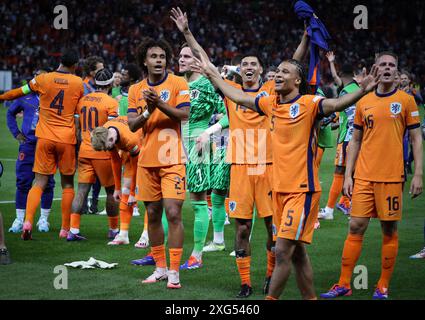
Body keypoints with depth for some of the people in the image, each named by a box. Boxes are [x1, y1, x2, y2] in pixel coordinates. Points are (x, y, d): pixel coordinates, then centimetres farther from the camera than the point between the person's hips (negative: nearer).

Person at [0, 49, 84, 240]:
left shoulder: (43, 79, 0)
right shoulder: (78, 83, 0)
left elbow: (19, 92, 12)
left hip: (45, 138, 1)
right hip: (67, 138, 0)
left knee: (40, 183, 4)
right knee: (67, 184, 11)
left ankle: (28, 221, -15)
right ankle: (65, 228, 12)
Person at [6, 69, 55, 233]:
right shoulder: (25, 96, 7)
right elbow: (10, 113, 21)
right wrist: (16, 133, 12)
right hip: (28, 144, 1)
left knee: (47, 183, 3)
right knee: (23, 182, 1)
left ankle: (44, 219, 17)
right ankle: (19, 220, 10)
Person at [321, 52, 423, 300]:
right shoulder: (363, 102, 10)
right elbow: (355, 141, 14)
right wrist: (347, 175, 8)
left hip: (392, 177, -2)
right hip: (364, 177, 2)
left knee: (389, 230, 2)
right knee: (356, 227, 0)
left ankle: (383, 287, 11)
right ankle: (344, 284, 5)